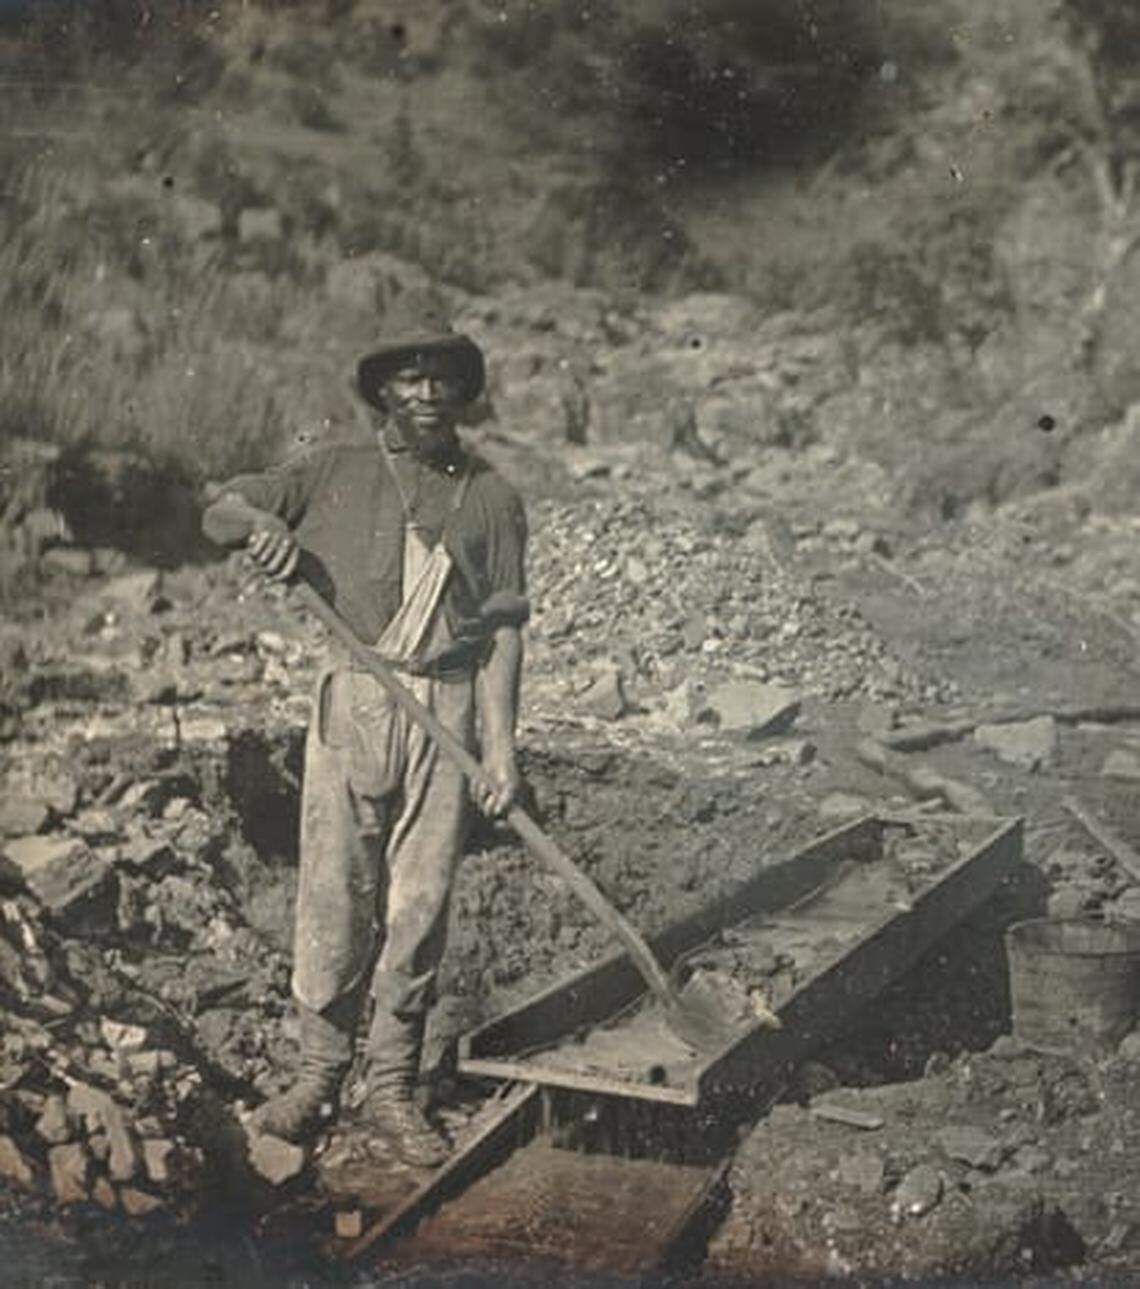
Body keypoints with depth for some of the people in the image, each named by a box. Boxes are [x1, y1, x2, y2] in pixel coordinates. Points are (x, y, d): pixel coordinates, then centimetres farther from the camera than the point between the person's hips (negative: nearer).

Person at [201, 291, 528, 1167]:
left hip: (446, 710, 0)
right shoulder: (336, 474, 10)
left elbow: (504, 629, 5)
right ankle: (320, 1071, 15)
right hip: (350, 701, 0)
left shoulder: (493, 498, 10)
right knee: (334, 890, 1)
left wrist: (501, 747, -2)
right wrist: (259, 521, -14)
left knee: (420, 899, 2)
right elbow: (219, 512, 11)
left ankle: (393, 1086, 14)